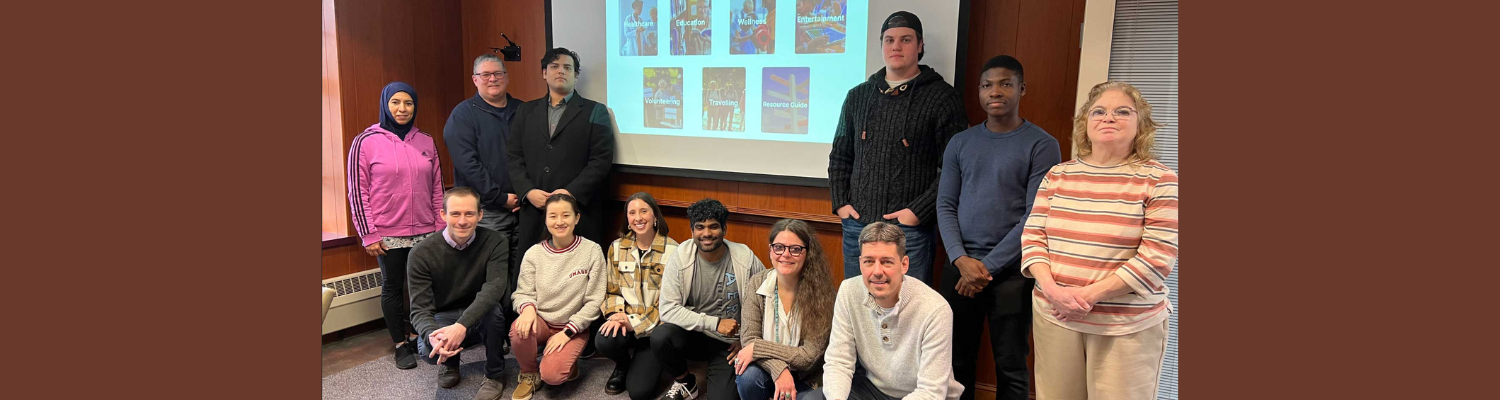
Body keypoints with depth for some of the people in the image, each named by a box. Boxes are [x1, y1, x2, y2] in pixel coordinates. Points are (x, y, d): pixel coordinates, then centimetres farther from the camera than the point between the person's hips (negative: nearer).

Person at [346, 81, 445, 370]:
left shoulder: (426, 142, 6)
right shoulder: (365, 143, -4)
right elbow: (358, 191, -4)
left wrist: (441, 226, 9)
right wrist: (368, 235, -6)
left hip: (425, 232, 3)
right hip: (388, 235, -2)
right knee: (392, 288, 9)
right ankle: (401, 345, 22)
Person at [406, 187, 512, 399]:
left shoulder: (495, 243, -17)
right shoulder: (422, 253, -15)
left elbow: (495, 286, -33)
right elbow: (420, 308, -18)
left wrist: (462, 326, -48)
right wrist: (432, 335, -42)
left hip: (482, 319, 0)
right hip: (443, 318, 0)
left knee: (493, 308, -34)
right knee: (429, 349, -32)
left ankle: (494, 375, -7)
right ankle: (450, 361, 9)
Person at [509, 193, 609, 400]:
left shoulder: (592, 251, -10)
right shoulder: (534, 253, -4)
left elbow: (594, 301, -9)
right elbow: (523, 293, 0)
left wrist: (567, 332, -15)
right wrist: (528, 308, -25)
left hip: (573, 327, -2)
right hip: (540, 322, 2)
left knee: (551, 375, -25)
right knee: (519, 330, -32)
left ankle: (567, 362, 13)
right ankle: (529, 373, 0)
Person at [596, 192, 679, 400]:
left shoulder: (672, 250, -10)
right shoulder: (617, 247, 3)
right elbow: (612, 291, 8)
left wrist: (637, 324, -17)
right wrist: (617, 316, -13)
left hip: (656, 326, -3)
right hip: (626, 321, 3)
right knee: (603, 341, -31)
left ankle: (645, 363, 22)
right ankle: (623, 364, 6)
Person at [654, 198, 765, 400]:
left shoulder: (745, 258, -13)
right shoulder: (679, 257, -13)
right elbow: (668, 309, -18)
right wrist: (715, 323, -25)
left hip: (729, 343, -1)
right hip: (694, 335, 1)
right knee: (660, 336, -29)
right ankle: (685, 383, 2)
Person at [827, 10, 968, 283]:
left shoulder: (942, 98, -2)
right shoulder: (858, 96, 13)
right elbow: (840, 156, 18)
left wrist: (919, 212, -13)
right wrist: (840, 203, 6)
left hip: (909, 230, -4)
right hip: (857, 225, 5)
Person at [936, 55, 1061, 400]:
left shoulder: (1042, 145, -3)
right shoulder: (960, 143, 8)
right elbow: (946, 206, 5)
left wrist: (989, 266, -12)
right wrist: (960, 259, -10)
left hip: (1011, 272, -3)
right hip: (959, 267, 3)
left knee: (1010, 366, 6)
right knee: (957, 361, 10)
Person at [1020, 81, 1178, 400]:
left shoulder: (1159, 181, -3)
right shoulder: (1058, 175, 7)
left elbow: (1157, 257, -10)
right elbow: (1032, 237, 4)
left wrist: (1090, 295, -16)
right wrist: (1051, 289, -12)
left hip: (1127, 326, -3)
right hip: (1054, 317, 3)